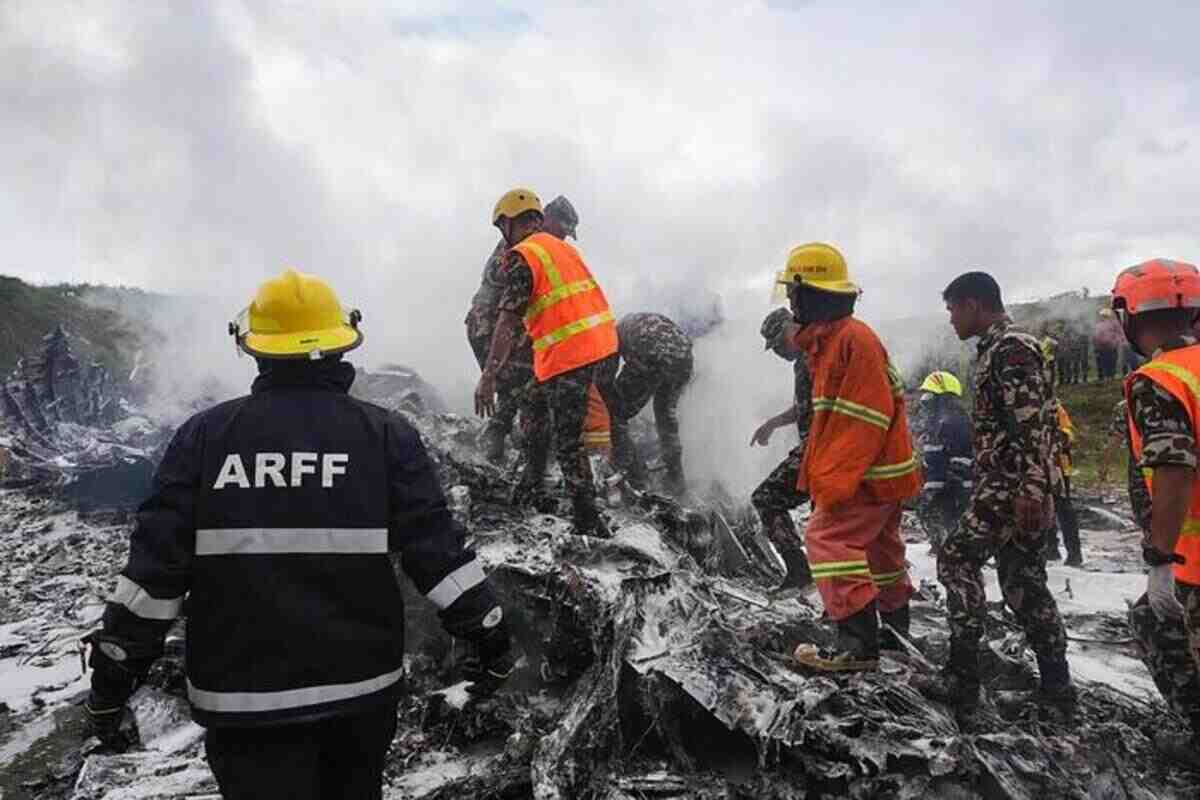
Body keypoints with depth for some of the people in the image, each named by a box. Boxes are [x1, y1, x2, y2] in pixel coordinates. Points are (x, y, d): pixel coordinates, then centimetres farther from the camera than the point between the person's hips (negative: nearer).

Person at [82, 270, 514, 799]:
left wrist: (113, 675, 5)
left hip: (242, 696, -1)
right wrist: (488, 636, 3)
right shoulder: (386, 435, -6)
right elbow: (437, 549, -8)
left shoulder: (205, 435, -4)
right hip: (361, 687, 1)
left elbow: (155, 563, -5)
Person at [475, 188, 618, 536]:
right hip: (603, 342, 9)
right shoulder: (563, 247, 19)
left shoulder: (522, 256, -7)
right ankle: (531, 483, 34)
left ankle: (590, 526, -1)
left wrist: (488, 377, -17)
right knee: (534, 404, 25)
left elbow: (509, 320, -15)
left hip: (569, 354, -9)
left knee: (567, 443, -3)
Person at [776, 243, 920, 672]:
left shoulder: (854, 338, -20)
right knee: (878, 549, 21)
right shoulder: (830, 339, 12)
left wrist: (834, 482, -24)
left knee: (828, 538, -13)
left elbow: (867, 418, -25)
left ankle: (858, 643, -12)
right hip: (880, 472, 10)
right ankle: (895, 629, 38)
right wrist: (822, 473, 16)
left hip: (869, 474, -10)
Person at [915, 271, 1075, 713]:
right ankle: (1056, 684, 16)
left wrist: (1030, 489, -26)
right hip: (1016, 486, 10)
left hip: (1015, 486, -10)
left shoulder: (1011, 348, -12)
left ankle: (962, 677, -5)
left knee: (958, 560, -8)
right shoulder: (998, 349, 20)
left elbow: (1033, 424, -21)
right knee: (1021, 578, 11)